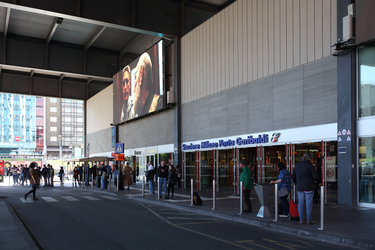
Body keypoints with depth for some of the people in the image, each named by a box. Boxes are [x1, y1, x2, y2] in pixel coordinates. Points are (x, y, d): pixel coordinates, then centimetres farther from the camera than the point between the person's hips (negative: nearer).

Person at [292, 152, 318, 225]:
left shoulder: (297, 165, 6)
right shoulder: (310, 165, -9)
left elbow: (293, 176, 12)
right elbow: (315, 177, -10)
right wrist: (312, 180, 11)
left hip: (299, 188, 4)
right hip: (309, 188, -4)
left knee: (301, 203, 9)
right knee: (309, 204, 2)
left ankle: (301, 219, 11)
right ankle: (309, 220, 6)